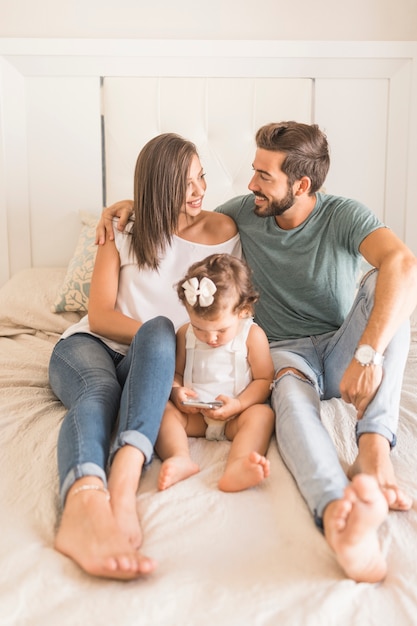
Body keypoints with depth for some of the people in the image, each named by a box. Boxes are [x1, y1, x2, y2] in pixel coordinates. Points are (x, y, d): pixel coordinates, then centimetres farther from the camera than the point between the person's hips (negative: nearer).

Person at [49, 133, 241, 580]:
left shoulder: (222, 230, 10)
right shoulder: (123, 234, 7)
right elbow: (100, 316, -2)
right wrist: (171, 337, -18)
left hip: (146, 361, 0)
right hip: (88, 345, 0)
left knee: (160, 331, -36)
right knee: (99, 389, -36)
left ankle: (124, 480, -57)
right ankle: (84, 505, -66)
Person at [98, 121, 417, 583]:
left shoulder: (344, 216, -11)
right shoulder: (245, 212, 1)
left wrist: (368, 354, -44)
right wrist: (131, 204, 0)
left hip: (341, 350, 0)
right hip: (285, 353, 1)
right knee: (291, 393, -37)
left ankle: (373, 450, -46)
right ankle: (338, 512, -68)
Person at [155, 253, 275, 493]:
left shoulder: (252, 335, -6)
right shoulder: (185, 335, 2)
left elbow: (264, 379, -5)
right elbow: (176, 372, 10)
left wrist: (238, 404, -19)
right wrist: (177, 392, -13)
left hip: (235, 414, -2)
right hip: (194, 413, 3)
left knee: (262, 414, -31)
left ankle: (237, 467, -57)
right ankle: (181, 459, -46)